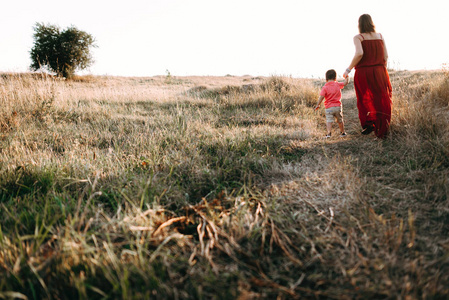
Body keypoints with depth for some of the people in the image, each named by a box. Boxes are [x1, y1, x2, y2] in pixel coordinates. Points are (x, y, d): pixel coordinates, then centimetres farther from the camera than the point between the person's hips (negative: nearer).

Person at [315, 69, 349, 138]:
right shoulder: (338, 85, 2)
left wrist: (317, 105, -6)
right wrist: (347, 77, 32)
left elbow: (321, 97, -13)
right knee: (340, 120, 18)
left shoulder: (325, 87, -7)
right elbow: (345, 83, 13)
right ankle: (343, 132, 29)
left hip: (329, 107, -3)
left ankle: (329, 132, -25)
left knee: (329, 121, -6)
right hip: (338, 106, 3)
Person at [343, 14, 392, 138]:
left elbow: (359, 53, -19)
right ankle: (383, 130, 5)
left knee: (365, 100, 16)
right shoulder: (380, 36, 9)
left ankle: (368, 122, 3)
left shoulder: (358, 37, -3)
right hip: (379, 72, 3)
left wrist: (348, 69, -11)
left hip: (363, 72, -3)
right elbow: (386, 56, 6)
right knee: (382, 101, 7)